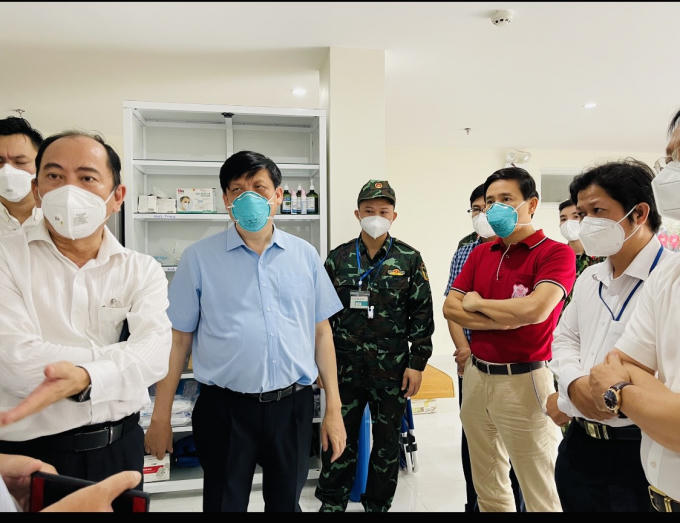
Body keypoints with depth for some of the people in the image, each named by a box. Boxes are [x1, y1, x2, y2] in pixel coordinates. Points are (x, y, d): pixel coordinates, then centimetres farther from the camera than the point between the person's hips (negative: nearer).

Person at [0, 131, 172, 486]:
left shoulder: (142, 270, -2)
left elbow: (155, 350, -18)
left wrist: (85, 378, -35)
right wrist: (123, 356, -17)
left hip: (121, 447, 3)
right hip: (30, 453, -2)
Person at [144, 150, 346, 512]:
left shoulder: (305, 255, 3)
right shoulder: (199, 258, -2)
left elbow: (322, 332, 5)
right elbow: (178, 339, 1)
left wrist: (333, 408, 3)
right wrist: (161, 416, 1)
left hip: (292, 405, 2)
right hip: (225, 409, -1)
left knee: (286, 503, 19)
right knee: (224, 503, 15)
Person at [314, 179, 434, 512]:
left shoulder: (409, 259, -2)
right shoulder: (338, 258, 2)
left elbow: (422, 314, -1)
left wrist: (417, 363, -4)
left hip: (392, 369, 0)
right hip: (345, 367, 1)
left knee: (387, 441, 13)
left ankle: (378, 504, 34)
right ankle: (331, 503, 33)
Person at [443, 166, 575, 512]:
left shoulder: (556, 253, -9)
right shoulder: (480, 253, 9)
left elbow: (535, 309, -25)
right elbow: (450, 307, 2)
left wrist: (477, 303, -9)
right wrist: (502, 320, -13)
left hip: (523, 379, -5)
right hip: (476, 374, 6)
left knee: (540, 493, 7)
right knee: (486, 486, 19)